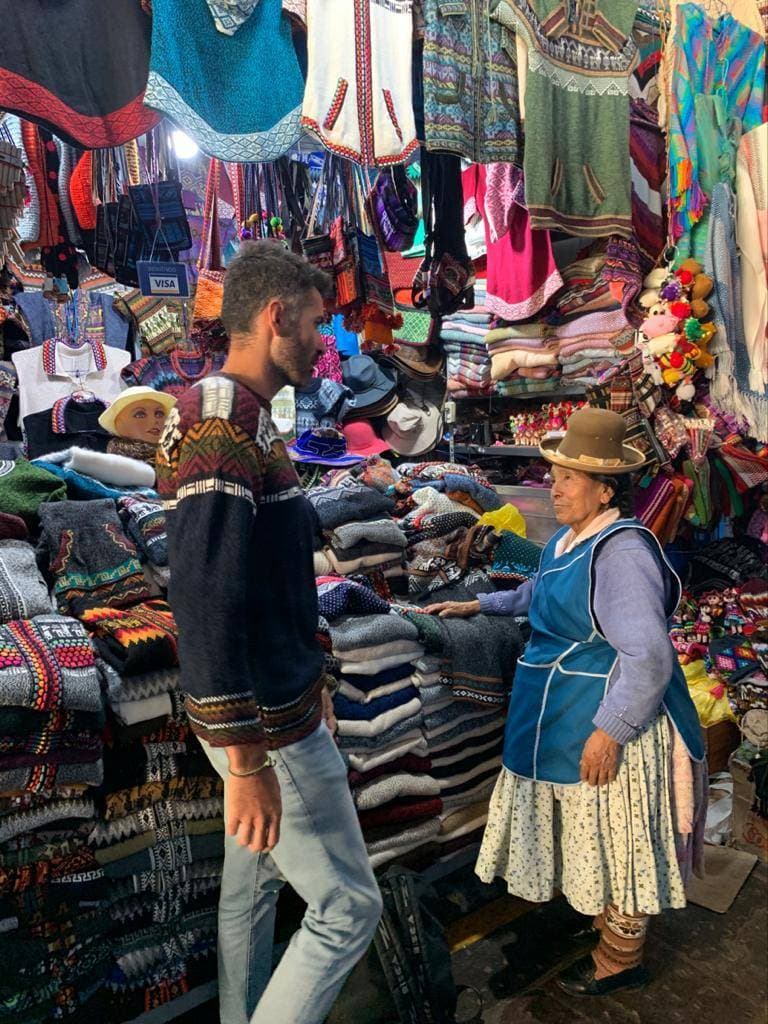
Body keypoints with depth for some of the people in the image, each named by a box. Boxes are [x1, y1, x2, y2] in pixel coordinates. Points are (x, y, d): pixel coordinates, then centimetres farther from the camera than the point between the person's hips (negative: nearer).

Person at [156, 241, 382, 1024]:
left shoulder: (246, 422, 9)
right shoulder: (218, 424, -23)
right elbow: (205, 608, -28)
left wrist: (307, 676, 23)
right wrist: (248, 764, -25)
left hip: (269, 701, 10)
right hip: (266, 728, -10)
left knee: (254, 885, 22)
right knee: (348, 907, 4)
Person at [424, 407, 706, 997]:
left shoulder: (621, 551, -25)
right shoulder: (569, 539, 5)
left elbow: (648, 657, -28)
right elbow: (541, 593, 26)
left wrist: (609, 731, -26)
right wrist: (479, 605, 24)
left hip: (608, 717, -9)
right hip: (564, 714, 9)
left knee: (614, 837, 8)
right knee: (588, 830, 24)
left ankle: (621, 961, 30)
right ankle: (608, 923, 46)